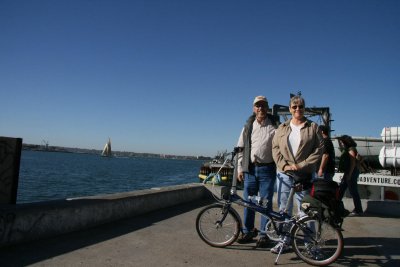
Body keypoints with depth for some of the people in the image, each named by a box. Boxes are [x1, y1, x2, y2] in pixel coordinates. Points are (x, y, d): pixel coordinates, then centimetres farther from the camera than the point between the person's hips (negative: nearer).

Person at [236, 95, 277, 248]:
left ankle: (264, 234, 16)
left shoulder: (274, 127, 1)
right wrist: (240, 168, 5)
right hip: (250, 169, 3)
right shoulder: (248, 127, 9)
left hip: (267, 169, -3)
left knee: (266, 202, 3)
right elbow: (241, 148, 9)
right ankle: (248, 232, 23)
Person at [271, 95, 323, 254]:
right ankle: (284, 241, 17)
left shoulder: (313, 127, 5)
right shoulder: (282, 128, 12)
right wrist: (284, 165, -9)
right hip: (284, 174, 3)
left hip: (305, 175, -2)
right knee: (284, 209, 7)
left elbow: (319, 148, -2)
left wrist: (302, 165, -11)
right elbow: (275, 148, 5)